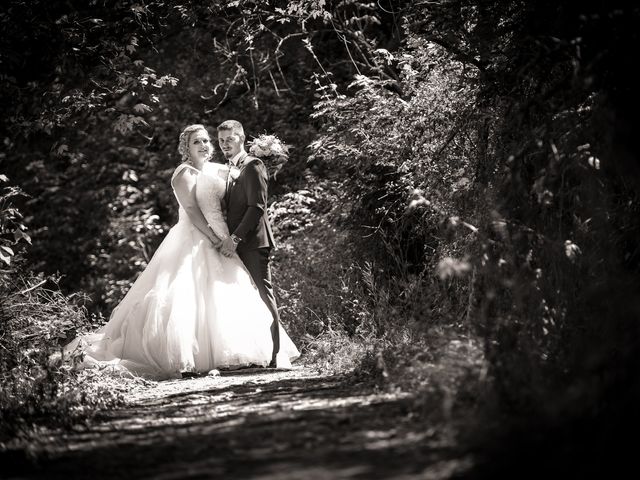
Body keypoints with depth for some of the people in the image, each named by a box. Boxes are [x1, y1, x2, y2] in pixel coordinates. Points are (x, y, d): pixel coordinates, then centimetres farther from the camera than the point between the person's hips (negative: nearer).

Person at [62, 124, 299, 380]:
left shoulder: (216, 170, 14)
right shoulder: (185, 173, -6)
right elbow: (193, 212, -14)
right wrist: (217, 241, -18)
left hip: (218, 244, 8)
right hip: (193, 242, -7)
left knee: (225, 300, 5)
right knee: (186, 298, -13)